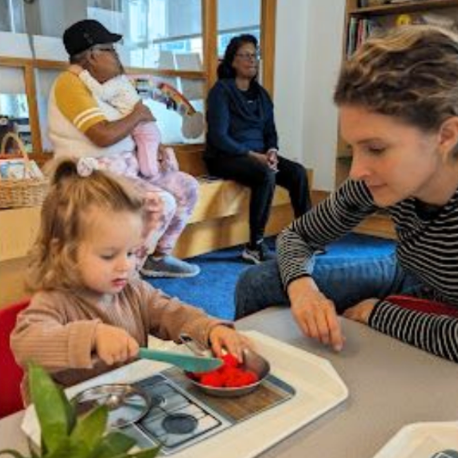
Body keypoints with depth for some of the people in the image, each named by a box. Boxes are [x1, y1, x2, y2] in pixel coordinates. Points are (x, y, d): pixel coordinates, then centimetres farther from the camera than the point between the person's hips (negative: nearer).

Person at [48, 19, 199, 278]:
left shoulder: (106, 84, 15)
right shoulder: (70, 83, -13)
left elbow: (135, 126, 22)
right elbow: (104, 136, -25)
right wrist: (137, 114, -9)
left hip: (127, 166, 10)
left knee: (187, 187, 6)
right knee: (162, 202, -27)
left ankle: (159, 257, 14)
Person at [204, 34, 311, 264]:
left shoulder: (261, 94, 15)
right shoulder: (221, 90, -6)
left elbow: (270, 131, 14)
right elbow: (218, 136, -15)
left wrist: (271, 151, -10)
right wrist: (253, 155, -21)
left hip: (258, 154, 7)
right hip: (225, 157, -6)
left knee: (298, 172, -18)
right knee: (266, 175, -34)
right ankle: (255, 246, -26)